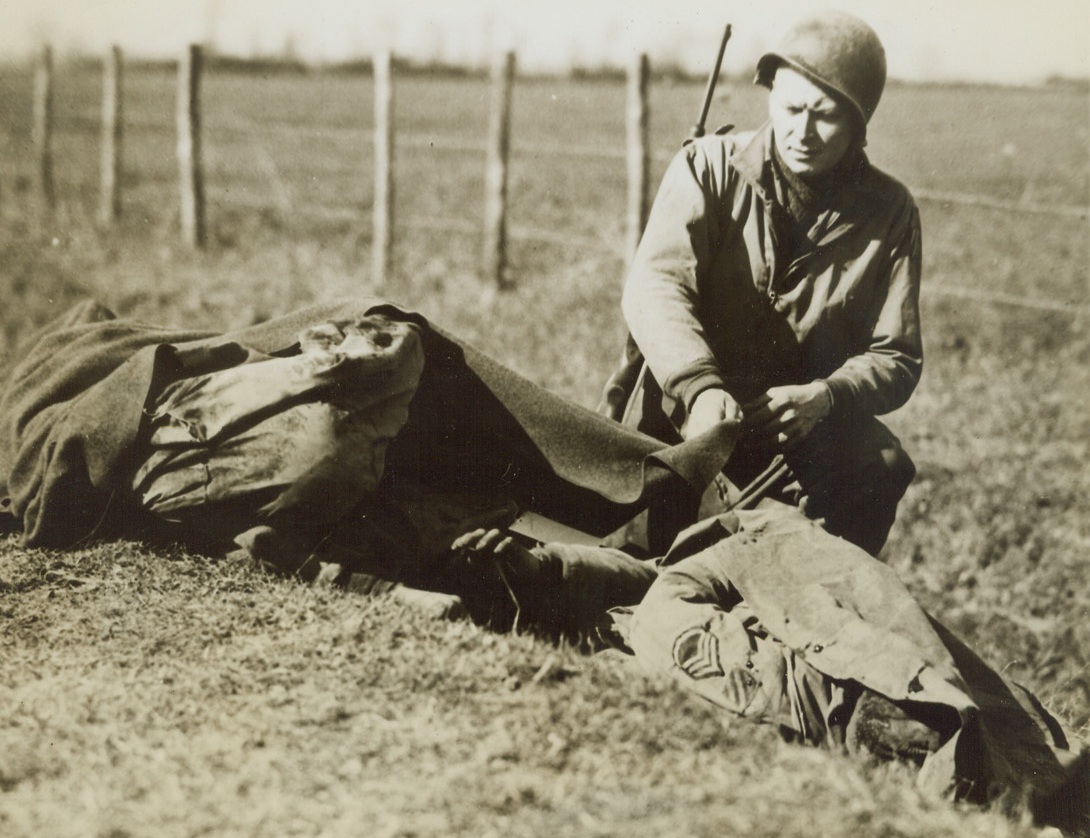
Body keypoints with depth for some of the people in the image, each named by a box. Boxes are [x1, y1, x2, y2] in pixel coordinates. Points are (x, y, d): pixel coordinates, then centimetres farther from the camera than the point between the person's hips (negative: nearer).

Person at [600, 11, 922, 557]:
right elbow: (654, 285, -17)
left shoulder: (887, 213, 3)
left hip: (805, 427, 2)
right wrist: (700, 387, -36)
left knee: (880, 466, -28)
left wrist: (825, 396, -23)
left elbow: (896, 358, 0)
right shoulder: (709, 168, -2)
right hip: (682, 411, -2)